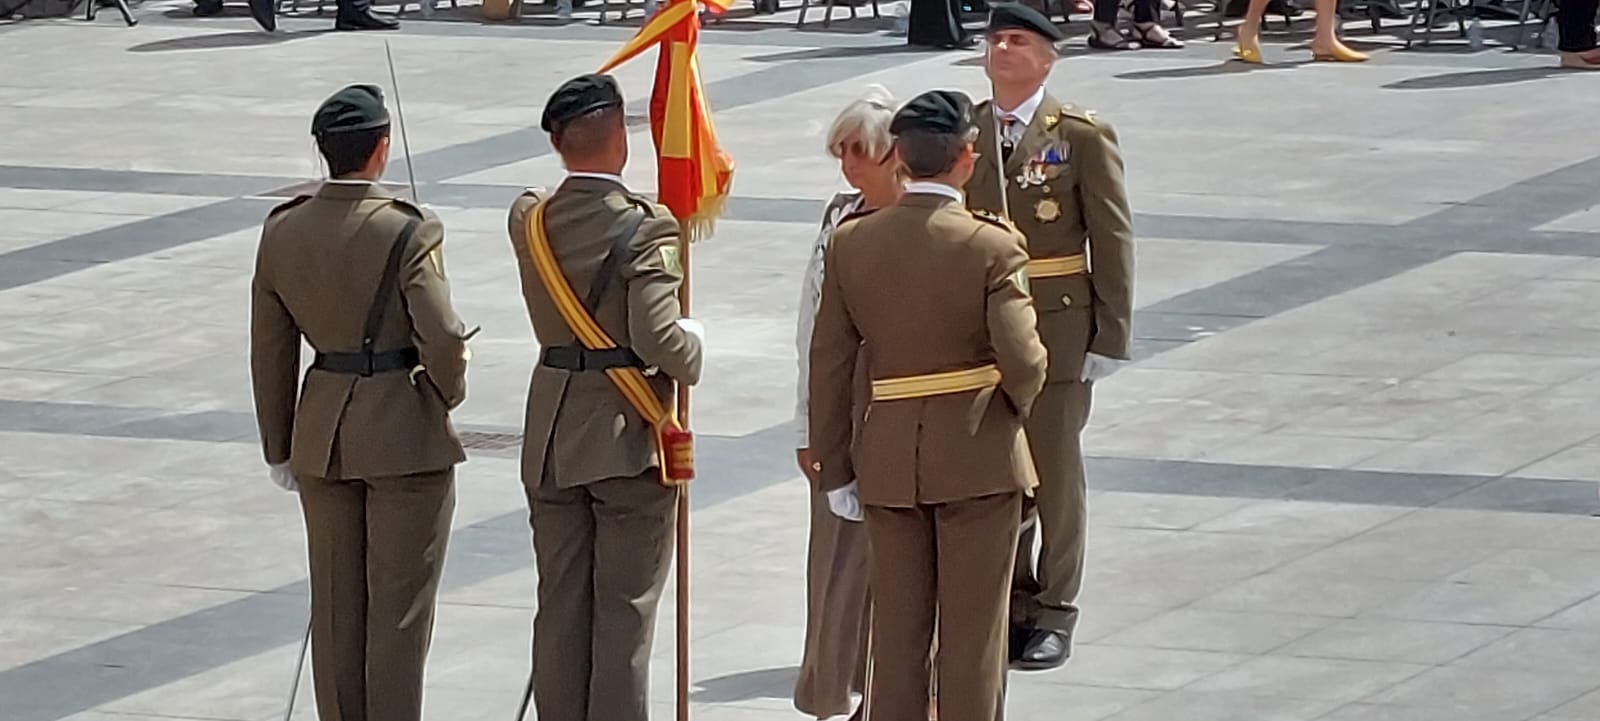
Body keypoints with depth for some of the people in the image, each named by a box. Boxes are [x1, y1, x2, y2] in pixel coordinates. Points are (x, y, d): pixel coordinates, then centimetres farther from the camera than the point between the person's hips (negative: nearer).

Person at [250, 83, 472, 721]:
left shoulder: (282, 232, -2)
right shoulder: (407, 233, -17)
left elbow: (270, 352, 4)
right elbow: (443, 339, -22)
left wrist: (279, 448, 14)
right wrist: (448, 393, 0)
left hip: (322, 435, 5)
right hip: (406, 434, -5)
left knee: (335, 604, 14)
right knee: (399, 607, 5)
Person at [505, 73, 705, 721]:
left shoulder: (529, 219, -1)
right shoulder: (646, 228, -17)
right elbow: (657, 338, -24)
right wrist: (694, 343, -3)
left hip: (551, 439, 5)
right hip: (628, 436, -5)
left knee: (559, 607, 12)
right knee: (624, 612, 2)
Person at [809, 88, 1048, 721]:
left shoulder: (851, 242, -1)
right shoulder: (992, 246, -14)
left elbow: (829, 364, 1)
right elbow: (1022, 360, -19)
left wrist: (834, 467, 8)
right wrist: (1019, 403, 5)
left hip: (889, 460, 4)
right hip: (978, 455, -3)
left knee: (896, 630, 11)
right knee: (972, 634, 5)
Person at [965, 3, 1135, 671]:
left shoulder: (1083, 135, -4)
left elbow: (1113, 239, -4)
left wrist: (1111, 336, -8)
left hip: (1055, 328, -3)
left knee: (1054, 471, 4)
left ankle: (1053, 614, 14)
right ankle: (1008, 604, 18)